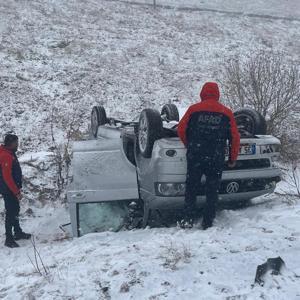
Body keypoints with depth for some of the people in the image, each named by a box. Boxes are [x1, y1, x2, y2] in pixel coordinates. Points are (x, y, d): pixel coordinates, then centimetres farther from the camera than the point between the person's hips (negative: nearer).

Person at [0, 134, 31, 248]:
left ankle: (18, 232, 33)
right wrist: (17, 192, -23)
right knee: (11, 212, -3)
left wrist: (17, 189, 19)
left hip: (12, 189, 10)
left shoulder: (10, 154, 9)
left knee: (15, 210, 19)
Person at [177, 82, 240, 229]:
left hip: (195, 156, 0)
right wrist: (232, 159, 14)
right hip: (216, 159, 1)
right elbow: (235, 137, 4)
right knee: (212, 190, 11)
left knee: (191, 188, 11)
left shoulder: (194, 109, 0)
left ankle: (188, 219, 10)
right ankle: (208, 222, 15)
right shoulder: (226, 112, 3)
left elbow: (181, 129, 2)